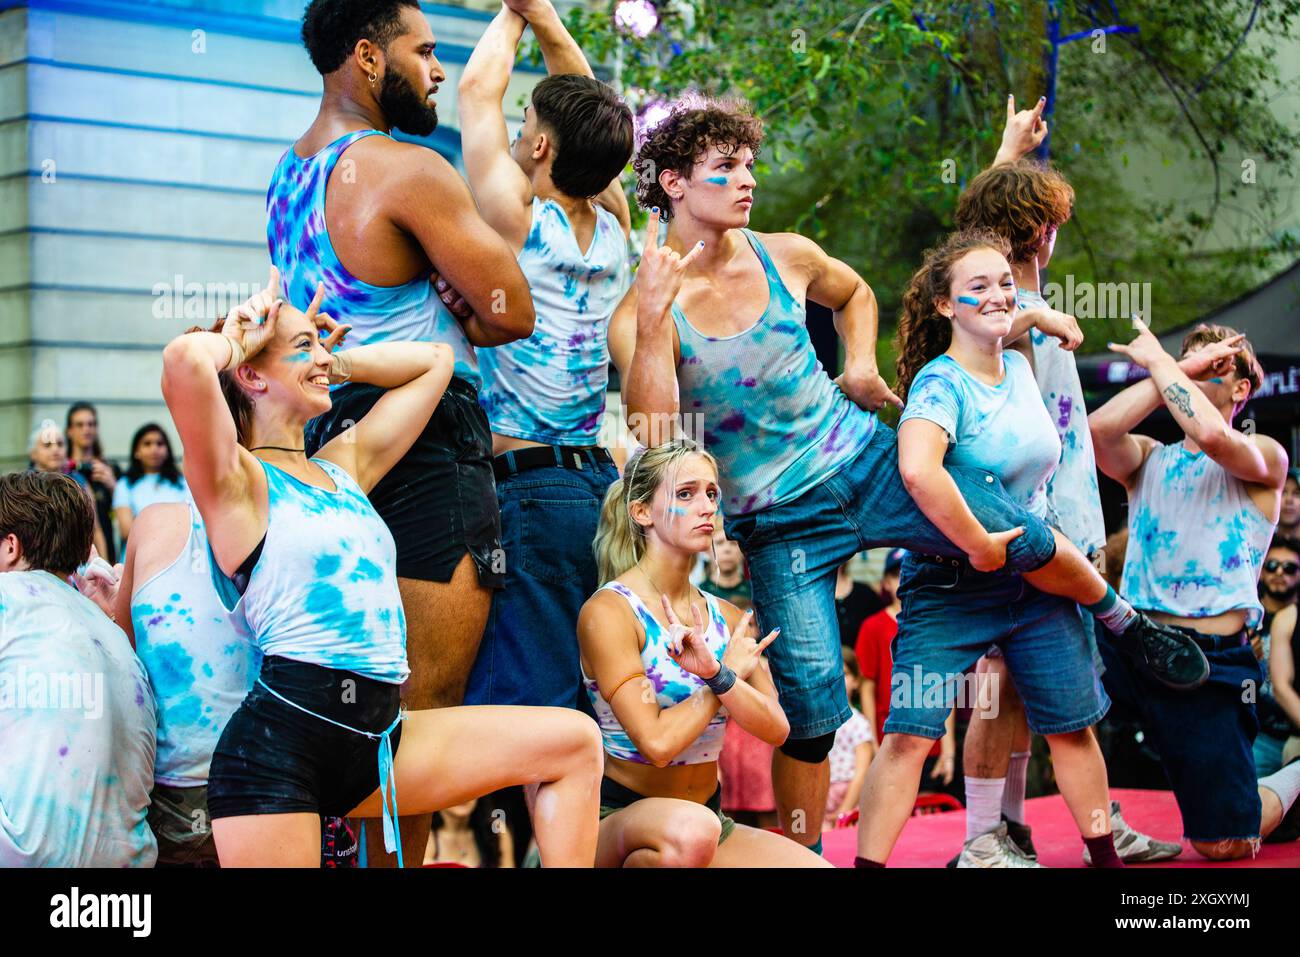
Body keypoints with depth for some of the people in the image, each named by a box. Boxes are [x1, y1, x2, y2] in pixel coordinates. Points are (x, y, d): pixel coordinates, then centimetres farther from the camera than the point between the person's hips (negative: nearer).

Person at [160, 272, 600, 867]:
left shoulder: (345, 465, 19)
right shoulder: (238, 481, -3)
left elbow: (433, 360, 31)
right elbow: (185, 359, -23)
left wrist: (334, 362, 21)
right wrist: (236, 341, 0)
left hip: (377, 741, 8)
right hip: (280, 742, -8)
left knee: (573, 741, 1)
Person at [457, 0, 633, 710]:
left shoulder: (521, 221, -9)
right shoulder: (612, 233, 7)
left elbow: (478, 86, 3)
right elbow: (588, 113, 22)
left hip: (531, 489, -7)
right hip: (603, 484, 8)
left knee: (530, 709, -10)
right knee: (592, 700, 11)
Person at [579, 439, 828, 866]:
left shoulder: (728, 619, 8)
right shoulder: (608, 611, -12)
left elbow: (775, 729, -4)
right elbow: (657, 743, -20)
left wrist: (718, 676, -22)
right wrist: (732, 672, -7)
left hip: (707, 819, 6)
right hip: (619, 817, -6)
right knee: (690, 828, -40)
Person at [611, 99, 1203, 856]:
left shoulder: (786, 256, 0)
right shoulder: (639, 314, -12)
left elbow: (855, 294, 24)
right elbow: (654, 440, -25)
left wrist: (861, 363, 6)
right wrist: (652, 321, -32)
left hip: (866, 461, 3)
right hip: (780, 522, -3)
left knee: (1028, 545, -2)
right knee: (810, 707, -12)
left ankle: (1128, 622, 30)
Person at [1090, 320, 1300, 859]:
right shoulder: (1148, 459, 15)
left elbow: (1211, 436, -20)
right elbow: (1100, 431, -9)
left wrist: (1156, 359, -8)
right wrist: (1167, 371, -3)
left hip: (1209, 658, -4)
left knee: (1223, 846, -5)